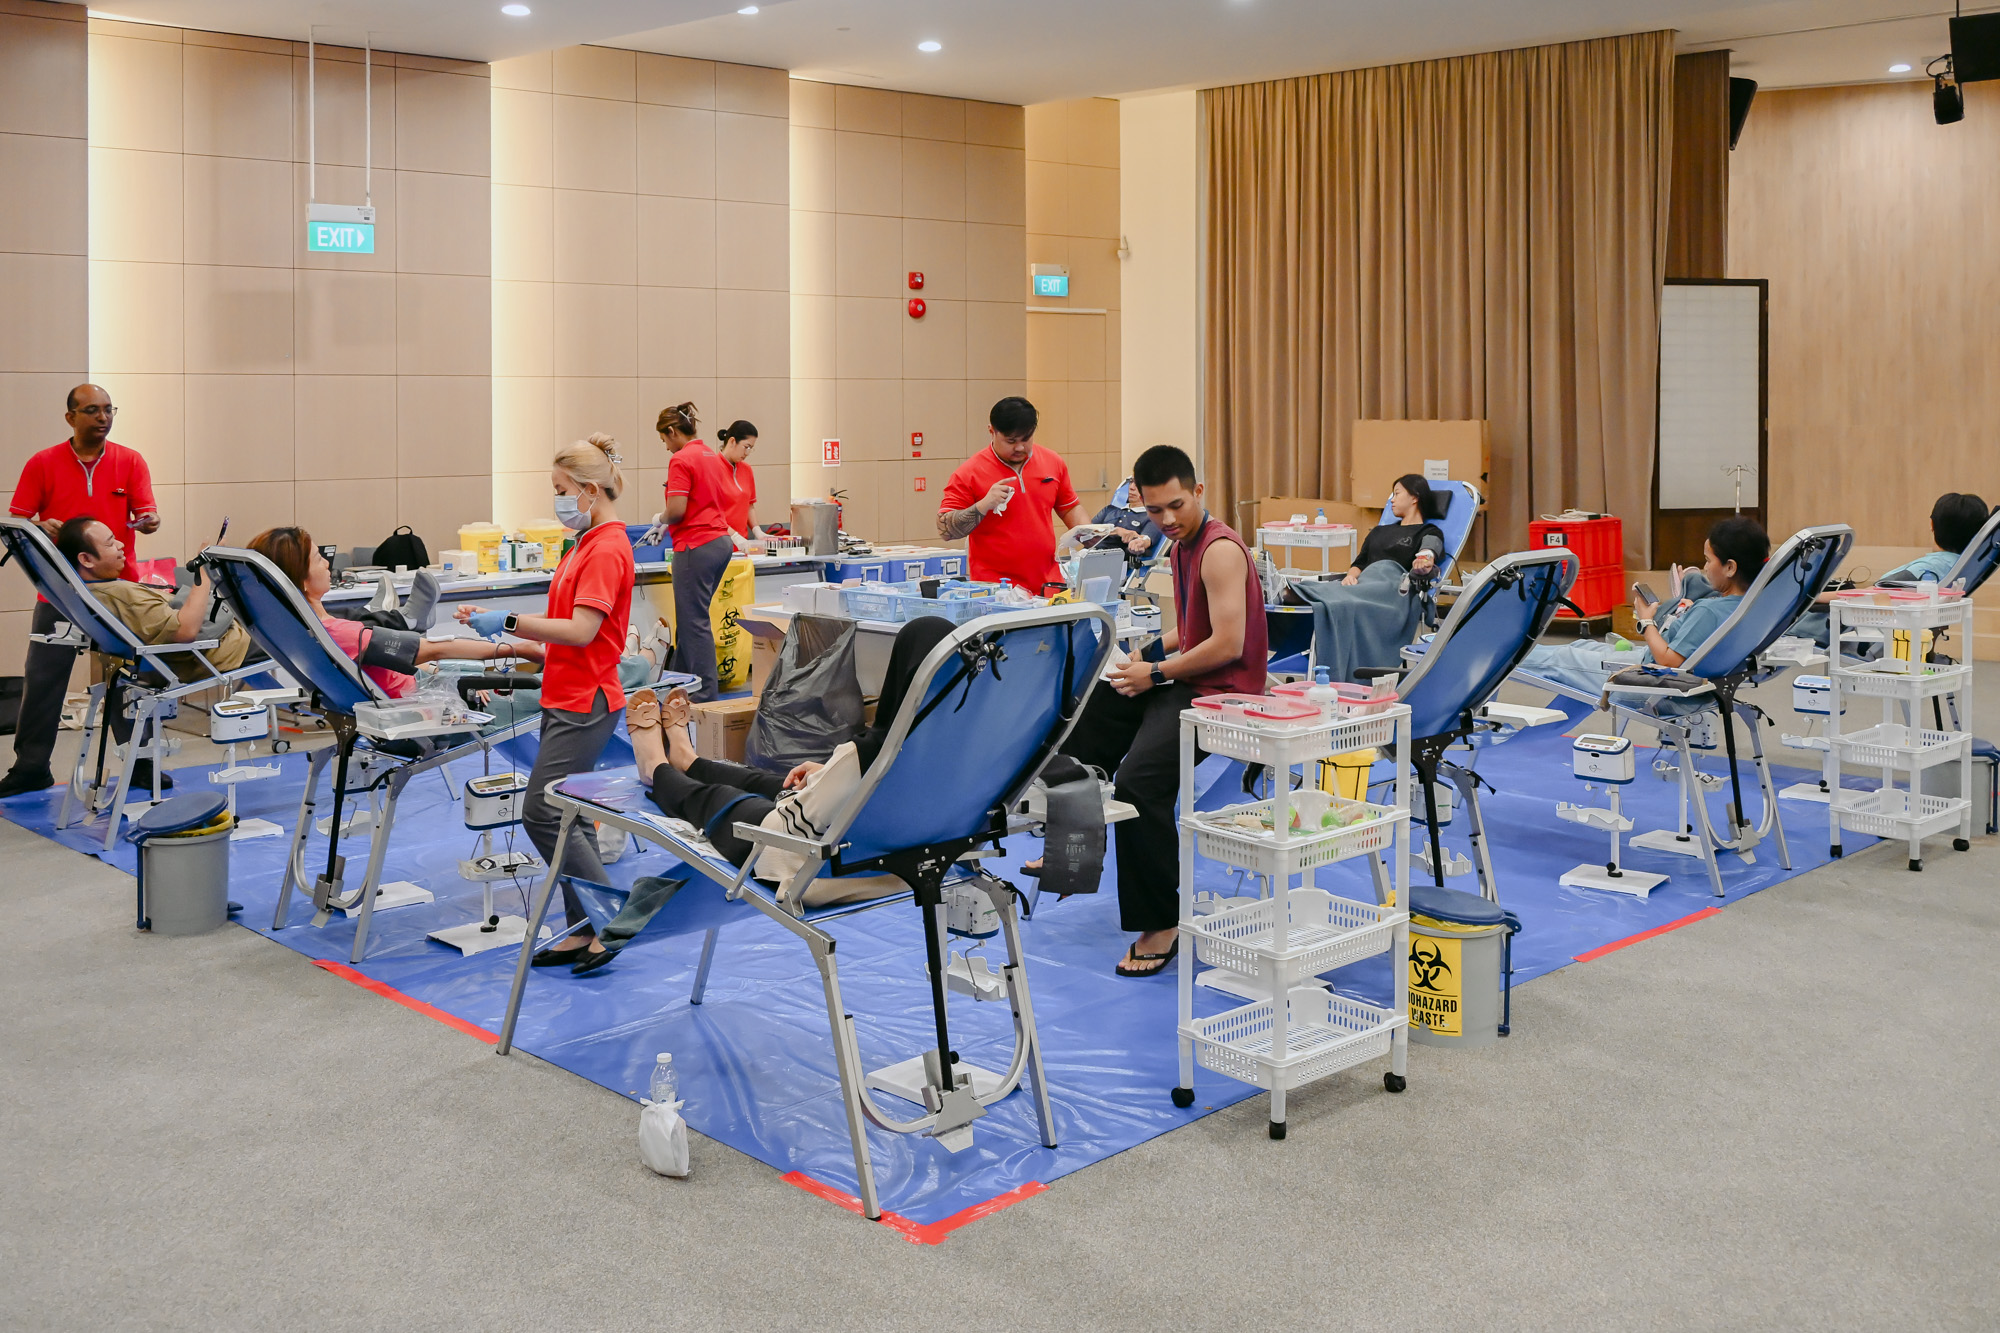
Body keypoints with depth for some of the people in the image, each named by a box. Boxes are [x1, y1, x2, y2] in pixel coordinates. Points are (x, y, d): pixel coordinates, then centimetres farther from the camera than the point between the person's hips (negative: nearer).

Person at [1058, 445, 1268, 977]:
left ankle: (1159, 923, -17)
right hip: (1183, 682, 11)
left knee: (1139, 779, -31)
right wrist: (1146, 653, 9)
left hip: (1220, 691, -11)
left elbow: (1227, 643, -23)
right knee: (1086, 711, 20)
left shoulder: (1220, 550, -16)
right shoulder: (1181, 546, 15)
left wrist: (1156, 674, -14)